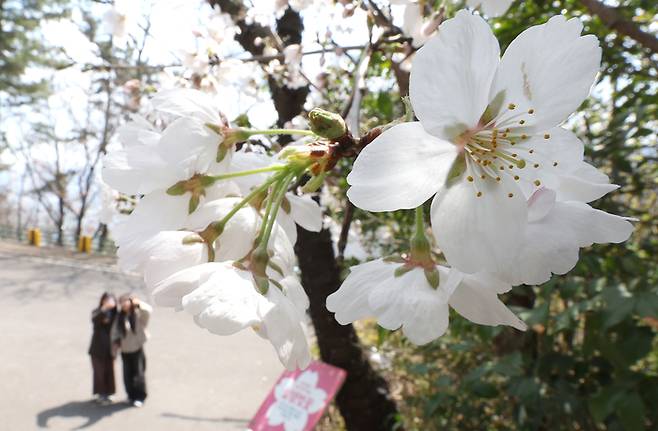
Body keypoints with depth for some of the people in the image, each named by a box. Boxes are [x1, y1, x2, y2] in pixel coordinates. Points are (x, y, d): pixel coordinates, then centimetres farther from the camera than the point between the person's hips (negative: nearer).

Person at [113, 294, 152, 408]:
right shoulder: (120, 317, 4)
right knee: (128, 374, 10)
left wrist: (138, 303, -30)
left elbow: (148, 310, -30)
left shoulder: (138, 314, -9)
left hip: (137, 348, -4)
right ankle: (131, 396, 26)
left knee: (138, 373, -2)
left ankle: (140, 397, 10)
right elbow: (116, 332, 10)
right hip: (125, 350, 4)